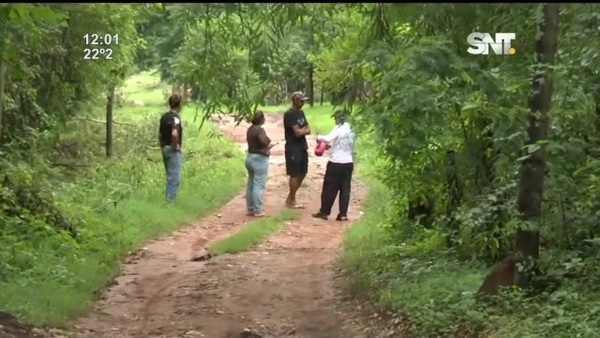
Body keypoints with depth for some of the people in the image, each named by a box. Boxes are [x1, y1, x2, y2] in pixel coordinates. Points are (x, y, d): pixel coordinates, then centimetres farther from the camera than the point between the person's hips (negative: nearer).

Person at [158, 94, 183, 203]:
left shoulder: (164, 116, 9)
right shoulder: (175, 117, -17)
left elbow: (160, 134, 16)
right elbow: (174, 133, -33)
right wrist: (176, 146, -20)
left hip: (165, 148, 9)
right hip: (173, 150, -9)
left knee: (170, 176, 18)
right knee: (174, 177, -4)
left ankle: (168, 198, 22)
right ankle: (170, 201, -4)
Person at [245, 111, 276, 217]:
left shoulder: (250, 129, 10)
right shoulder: (260, 130, -18)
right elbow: (264, 142, -34)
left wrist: (267, 146, 21)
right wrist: (267, 148, -13)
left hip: (250, 157, 9)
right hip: (259, 159, -9)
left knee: (251, 185, 13)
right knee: (259, 185, -6)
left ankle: (250, 209, 18)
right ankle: (257, 211, -4)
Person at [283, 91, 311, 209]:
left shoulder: (301, 113, 13)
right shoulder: (289, 114, -15)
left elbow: (308, 130, 9)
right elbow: (297, 132, -21)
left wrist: (301, 130, -11)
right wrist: (304, 129, -2)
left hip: (302, 147, 9)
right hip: (293, 149, -9)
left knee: (302, 173, 14)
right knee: (294, 174, -2)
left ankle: (290, 198, 24)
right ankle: (291, 201, 8)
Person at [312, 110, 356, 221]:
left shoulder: (339, 128, -13)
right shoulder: (350, 129, 8)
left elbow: (328, 138, -29)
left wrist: (319, 137, -10)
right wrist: (331, 145, 23)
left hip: (336, 163, -6)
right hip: (348, 163, 6)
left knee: (329, 188, 3)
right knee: (345, 188, 7)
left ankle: (324, 212, 9)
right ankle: (343, 214, 5)